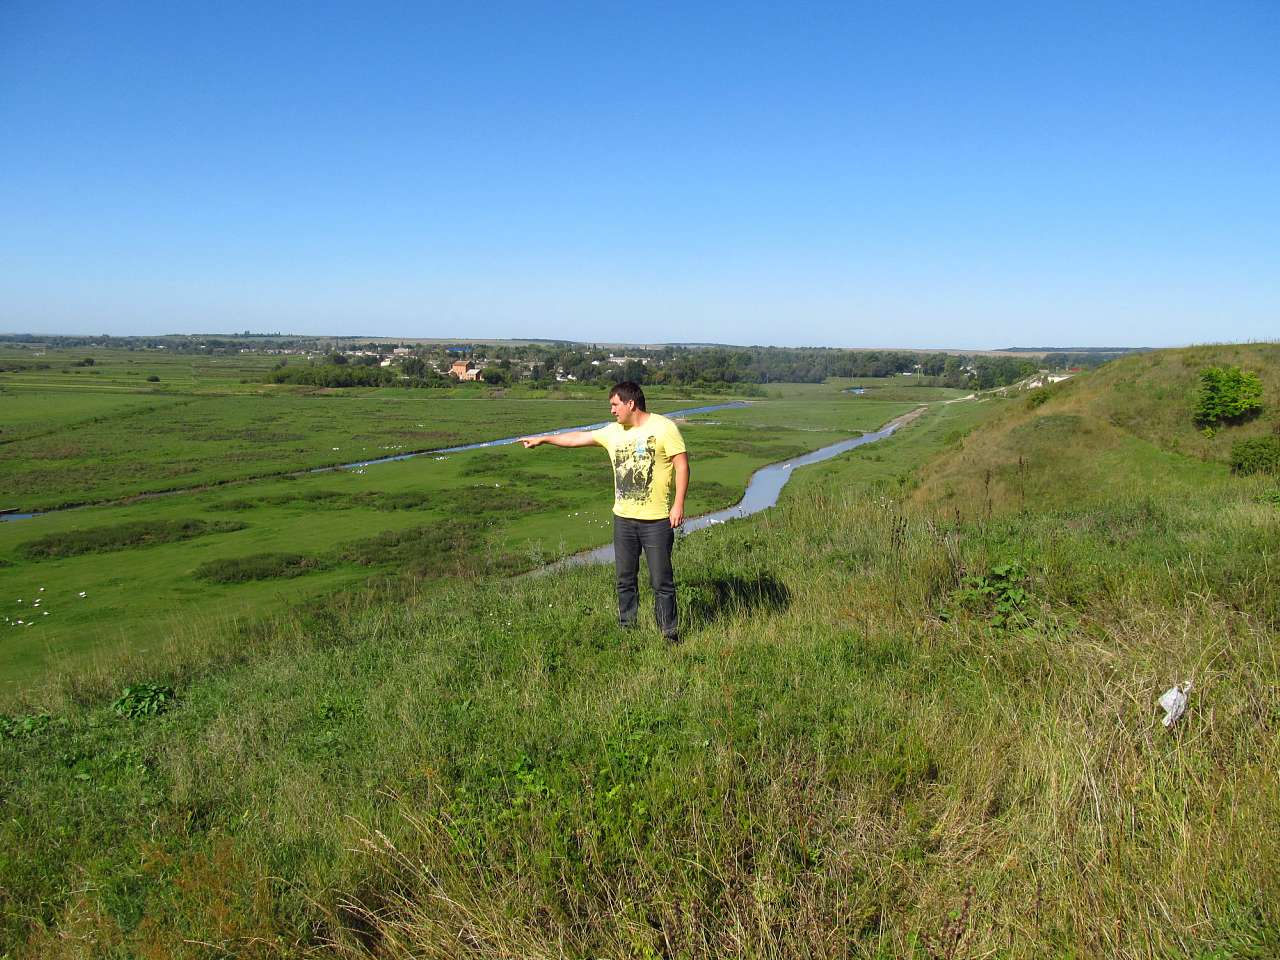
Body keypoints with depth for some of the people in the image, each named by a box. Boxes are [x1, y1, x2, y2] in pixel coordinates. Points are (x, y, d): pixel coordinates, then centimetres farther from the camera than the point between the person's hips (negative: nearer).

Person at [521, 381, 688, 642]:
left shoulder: (663, 428, -8)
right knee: (624, 580, 13)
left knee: (662, 581, 1)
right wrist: (543, 439, 24)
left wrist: (678, 505, -14)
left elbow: (682, 465, -9)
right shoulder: (613, 432, 9)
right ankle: (626, 629, 26)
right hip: (623, 518, 6)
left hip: (656, 520, -6)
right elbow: (578, 437, 20)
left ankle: (669, 635, 13)